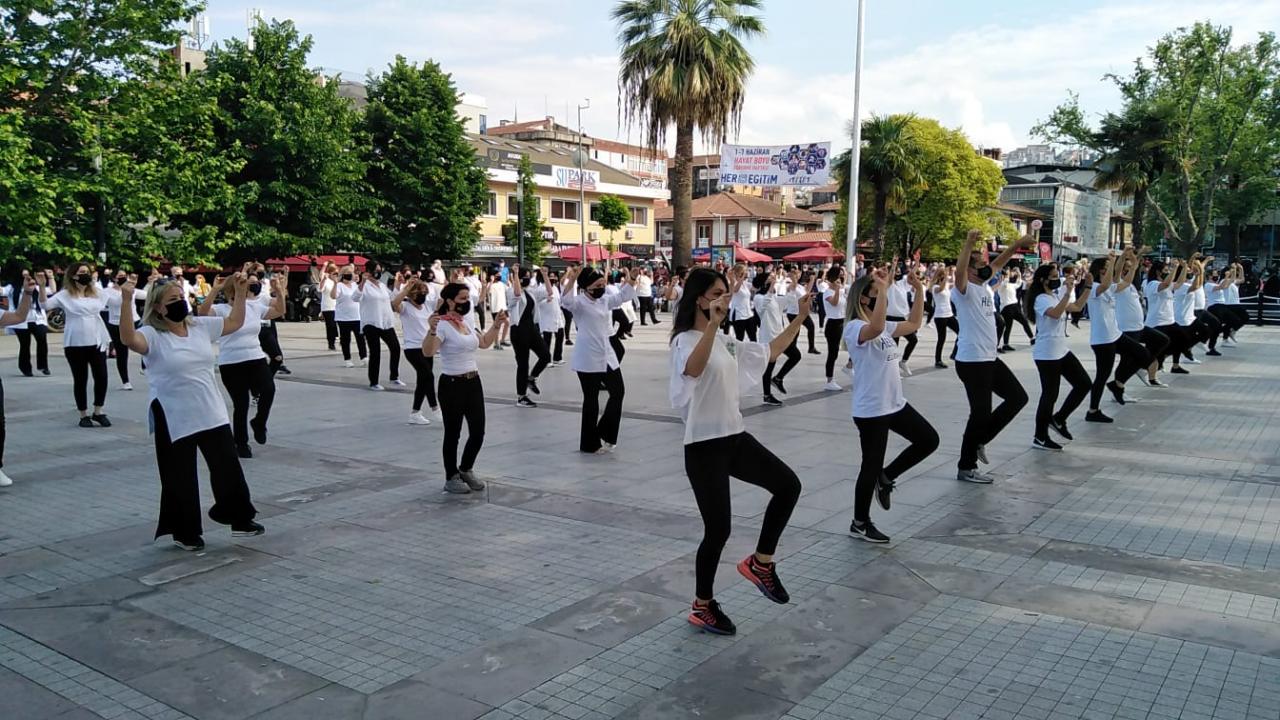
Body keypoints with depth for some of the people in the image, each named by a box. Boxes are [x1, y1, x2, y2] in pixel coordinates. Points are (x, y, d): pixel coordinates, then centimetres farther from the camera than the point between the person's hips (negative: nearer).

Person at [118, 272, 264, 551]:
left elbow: (235, 322, 16)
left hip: (212, 415, 5)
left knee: (228, 469, 12)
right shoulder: (152, 335, -11)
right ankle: (186, 532, 23)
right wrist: (126, 300, -40)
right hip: (173, 420, -5)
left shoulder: (201, 326, 7)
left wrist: (240, 292, 7)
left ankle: (240, 519, 27)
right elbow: (128, 339, -32)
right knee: (180, 478, 7)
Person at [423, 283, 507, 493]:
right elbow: (428, 352, -29)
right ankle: (451, 478, 20)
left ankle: (466, 470, 30)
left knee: (478, 432, 8)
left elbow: (484, 343, 26)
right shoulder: (442, 325, -14)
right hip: (452, 385, -7)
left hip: (473, 383, 7)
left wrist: (496, 325, 17)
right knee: (453, 433, 5)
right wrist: (431, 330, -44)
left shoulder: (466, 324, 11)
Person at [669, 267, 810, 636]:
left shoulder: (725, 342, 13)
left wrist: (799, 319, 17)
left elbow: (769, 352, 22)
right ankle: (702, 607, 19)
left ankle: (760, 562, 14)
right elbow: (693, 369, -38)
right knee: (718, 528, -2)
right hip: (704, 445, -8)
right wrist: (713, 323, -48)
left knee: (788, 484, -2)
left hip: (735, 437, 8)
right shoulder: (686, 341, -13)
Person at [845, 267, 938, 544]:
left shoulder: (884, 326, 10)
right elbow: (876, 328, -41)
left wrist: (919, 290, 10)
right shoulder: (855, 327, -18)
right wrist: (884, 288, -39)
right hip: (870, 410, -9)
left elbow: (913, 324, 21)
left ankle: (886, 477, 26)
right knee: (871, 465, 2)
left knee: (929, 440, 14)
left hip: (895, 403, 9)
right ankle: (860, 523, 18)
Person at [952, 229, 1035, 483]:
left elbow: (998, 263, 25)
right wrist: (969, 243, -46)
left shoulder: (985, 285, 11)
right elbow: (959, 271, -35)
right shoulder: (964, 289, -14)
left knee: (1018, 397, 15)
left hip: (990, 358, 10)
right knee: (980, 413, -3)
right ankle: (966, 468, 9)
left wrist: (1019, 243, 18)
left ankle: (979, 441, 22)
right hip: (971, 361, -10)